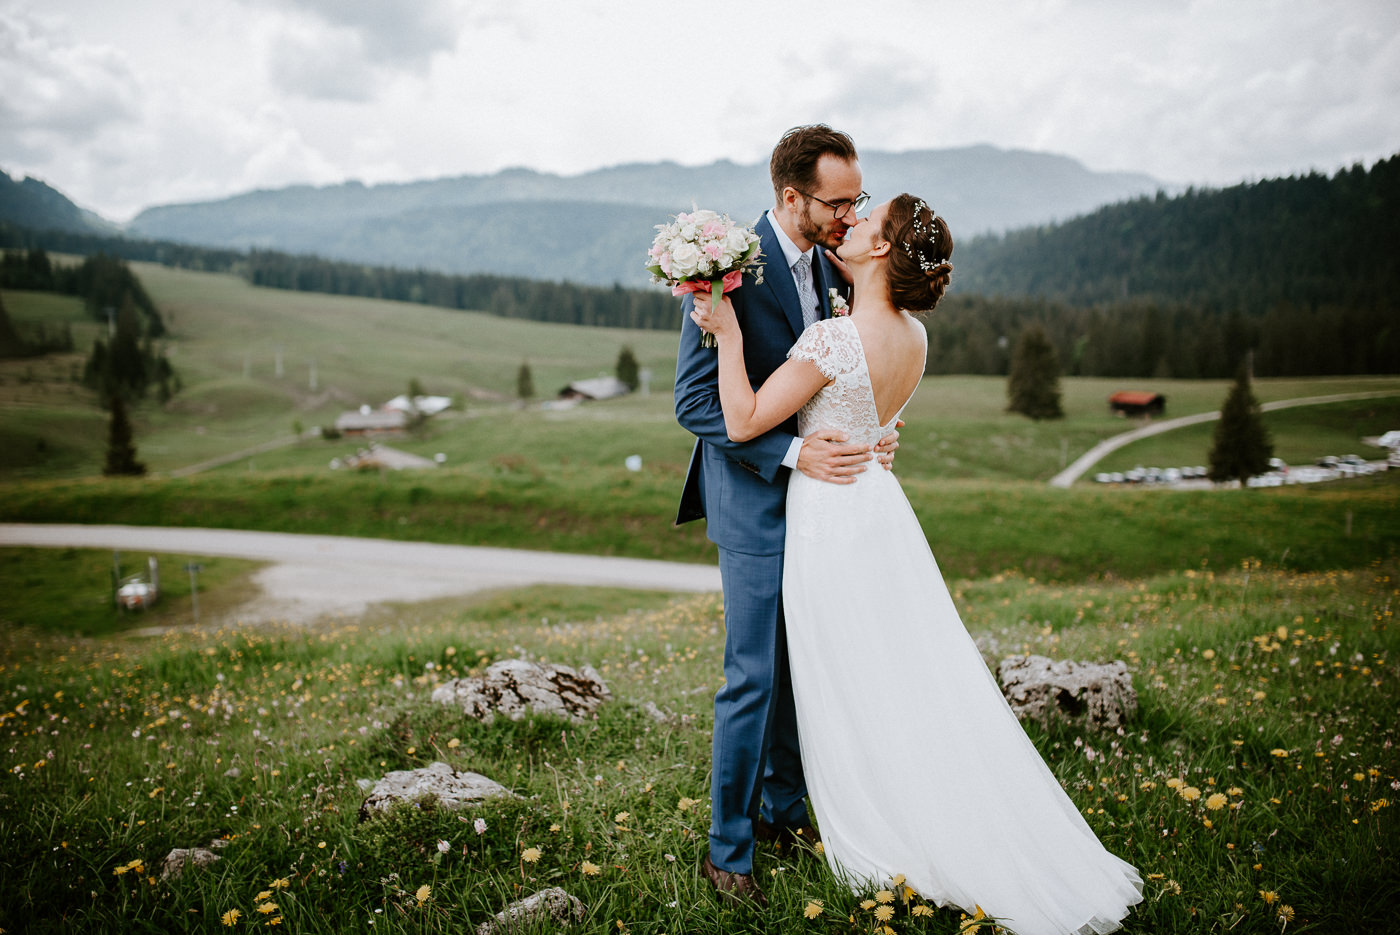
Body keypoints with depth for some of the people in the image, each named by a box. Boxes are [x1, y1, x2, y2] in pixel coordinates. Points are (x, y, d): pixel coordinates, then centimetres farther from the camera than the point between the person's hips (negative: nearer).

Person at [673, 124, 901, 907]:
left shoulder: (828, 262, 5)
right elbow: (695, 401, -19)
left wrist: (872, 432, -4)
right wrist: (792, 453, -26)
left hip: (817, 491, 7)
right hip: (755, 498, -7)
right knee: (754, 676, -1)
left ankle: (784, 806, 36)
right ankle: (728, 849, 16)